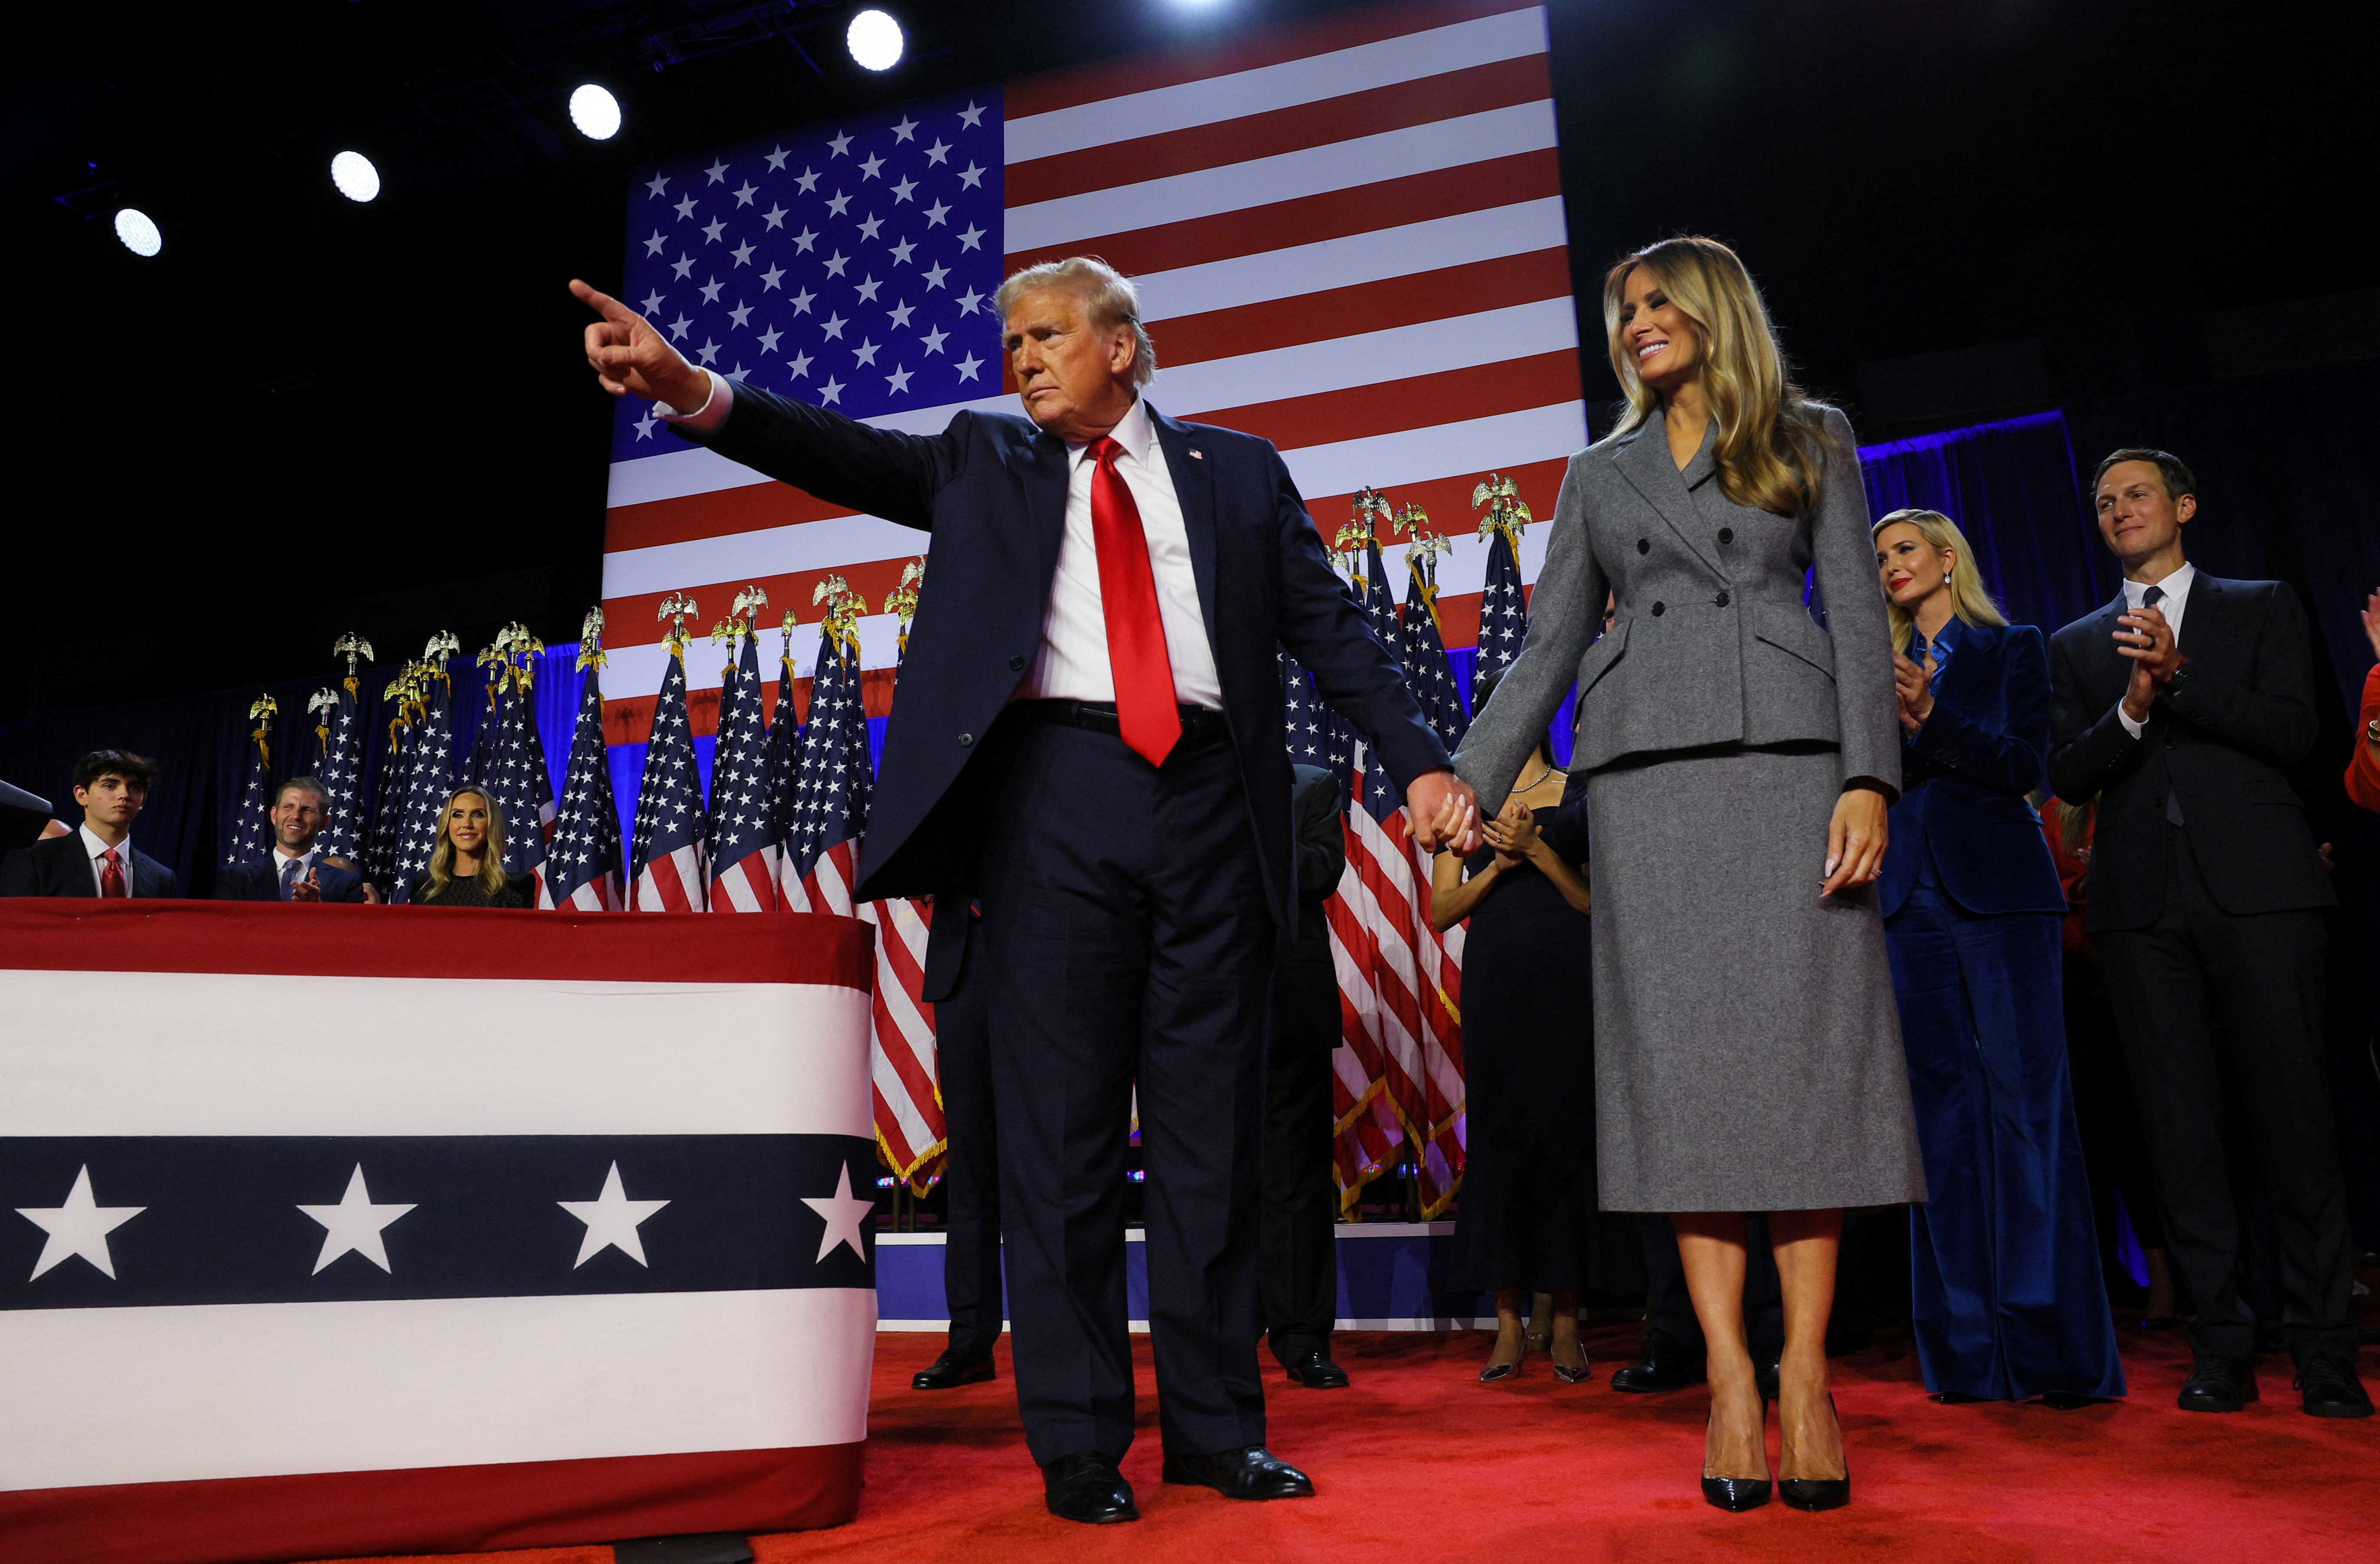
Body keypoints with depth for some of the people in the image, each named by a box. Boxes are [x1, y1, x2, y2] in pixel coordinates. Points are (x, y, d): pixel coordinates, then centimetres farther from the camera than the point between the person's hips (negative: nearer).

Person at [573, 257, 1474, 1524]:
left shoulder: (1237, 470, 17)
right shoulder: (985, 460, 17)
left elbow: (1329, 627, 11)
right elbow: (855, 459, 1)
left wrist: (1417, 760, 0)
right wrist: (696, 393, -15)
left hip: (1210, 801, 1)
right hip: (1053, 796, 0)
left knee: (1213, 1123, 5)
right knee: (1059, 1123, 1)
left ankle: (1217, 1425, 18)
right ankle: (1078, 1439, 12)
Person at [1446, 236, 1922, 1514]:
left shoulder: (1810, 441, 16)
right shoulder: (1600, 473, 22)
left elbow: (1857, 613, 5)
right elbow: (1548, 648, 16)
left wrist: (1869, 776, -9)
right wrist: (1473, 777, 5)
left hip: (1789, 752, -1)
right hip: (1644, 767, 2)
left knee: (1803, 1040, -7)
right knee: (1680, 1051, -5)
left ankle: (1804, 1366, -1)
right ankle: (1728, 1372, -2)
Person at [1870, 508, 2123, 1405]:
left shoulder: (2012, 649, 10)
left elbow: (2026, 764, -4)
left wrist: (1931, 713, -16)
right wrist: (1887, 720, -10)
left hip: (1999, 892, -3)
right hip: (1911, 896, 3)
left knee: (2025, 1103, -8)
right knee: (1942, 1111, 2)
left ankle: (2053, 1348, -3)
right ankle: (1970, 1352, 7)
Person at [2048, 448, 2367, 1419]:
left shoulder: (2262, 608, 14)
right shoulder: (2077, 645, 18)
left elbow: (2292, 735, 0)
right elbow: (2067, 776, 7)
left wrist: (2180, 676, -12)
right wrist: (2132, 709, -11)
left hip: (2257, 889, -1)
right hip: (2142, 904, 2)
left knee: (2293, 1118, -3)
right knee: (2181, 1128, 1)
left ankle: (2325, 1351, 7)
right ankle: (2222, 1350, 8)